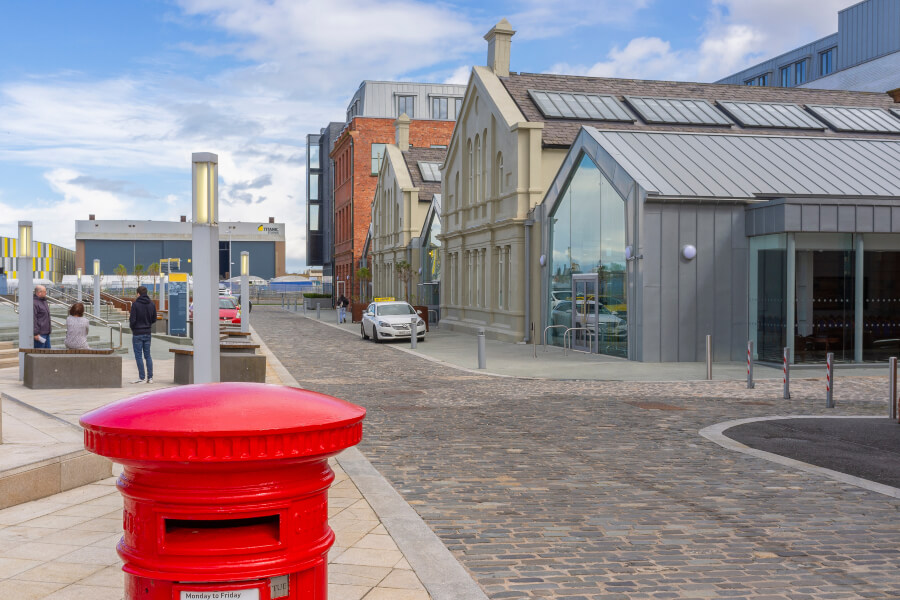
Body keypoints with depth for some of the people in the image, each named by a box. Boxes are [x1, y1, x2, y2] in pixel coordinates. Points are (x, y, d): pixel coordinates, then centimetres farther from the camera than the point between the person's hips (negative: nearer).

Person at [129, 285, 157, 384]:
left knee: (138, 356, 1)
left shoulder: (135, 304, -13)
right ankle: (150, 377, 11)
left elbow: (132, 319, -14)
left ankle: (141, 378, 1)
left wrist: (132, 328, 4)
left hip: (137, 333, -5)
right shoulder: (152, 304, 3)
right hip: (147, 333, 5)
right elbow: (154, 319, 8)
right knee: (147, 355, 12)